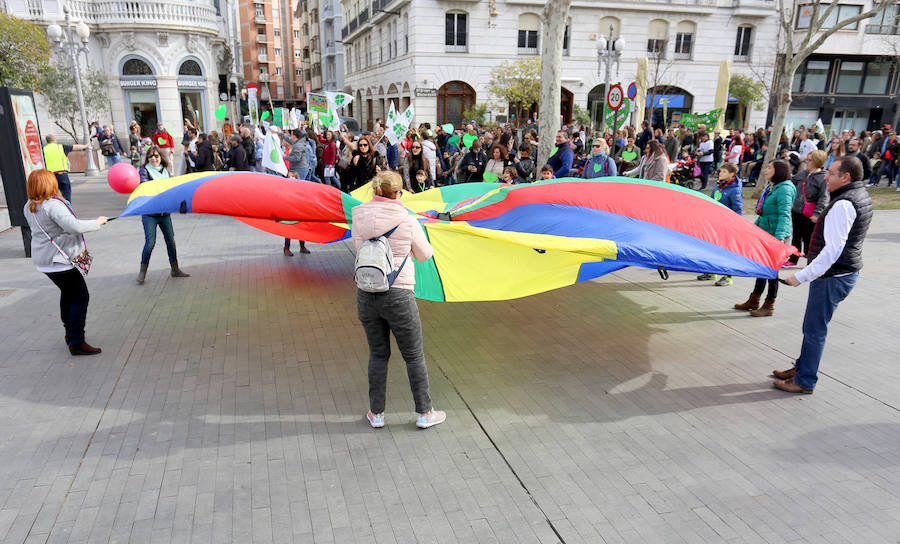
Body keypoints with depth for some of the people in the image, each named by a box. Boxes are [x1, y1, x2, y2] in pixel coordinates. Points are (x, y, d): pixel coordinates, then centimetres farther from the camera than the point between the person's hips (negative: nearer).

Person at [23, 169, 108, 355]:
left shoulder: (29, 207, 8)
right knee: (80, 297, -5)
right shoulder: (53, 205, -21)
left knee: (67, 294, 24)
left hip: (42, 259, 10)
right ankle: (76, 342, -6)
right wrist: (97, 222, -19)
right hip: (59, 260, -10)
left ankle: (70, 333, 36)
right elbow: (74, 226, -32)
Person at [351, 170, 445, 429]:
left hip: (366, 294, 4)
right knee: (414, 356, 11)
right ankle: (425, 413, 22)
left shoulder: (359, 218, 1)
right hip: (398, 294, -4)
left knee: (378, 355, 18)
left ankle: (376, 413, 28)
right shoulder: (407, 220, -9)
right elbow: (425, 255, 3)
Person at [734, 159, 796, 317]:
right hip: (764, 233, 9)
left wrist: (779, 237, -35)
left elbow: (784, 215, -26)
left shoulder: (784, 189, -15)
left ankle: (769, 306, 12)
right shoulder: (770, 187, 13)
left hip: (776, 235, -9)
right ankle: (753, 301, 27)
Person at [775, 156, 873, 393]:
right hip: (846, 271, 10)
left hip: (833, 276, -10)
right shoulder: (862, 195, 12)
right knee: (812, 326, 20)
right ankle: (802, 368, 32)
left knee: (815, 329, -1)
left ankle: (805, 381, 8)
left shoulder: (843, 205, -22)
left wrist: (802, 276, -26)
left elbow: (833, 249, -28)